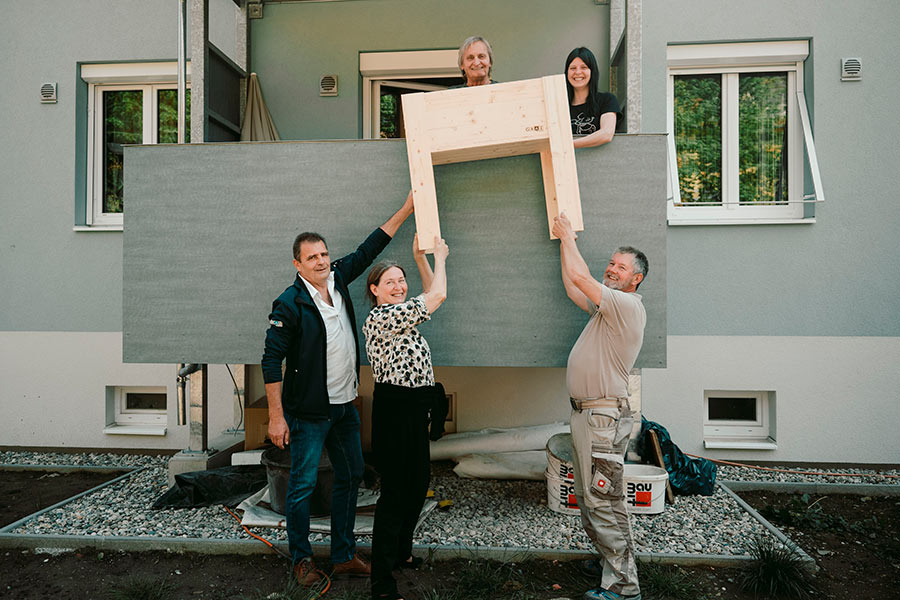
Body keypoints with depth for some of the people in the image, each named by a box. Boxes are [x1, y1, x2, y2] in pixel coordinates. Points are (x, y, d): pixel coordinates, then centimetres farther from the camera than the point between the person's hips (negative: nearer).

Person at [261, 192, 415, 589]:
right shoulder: (289, 304, -15)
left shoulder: (338, 279, 3)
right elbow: (271, 361, -14)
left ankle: (344, 556, 29)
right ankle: (301, 559, 25)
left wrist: (406, 209, 13)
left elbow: (368, 250, 13)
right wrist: (276, 416, -16)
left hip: (344, 406, 7)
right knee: (303, 484, 4)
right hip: (308, 411, -7)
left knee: (351, 476, 14)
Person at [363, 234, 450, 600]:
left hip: (415, 409, 10)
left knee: (418, 483, 20)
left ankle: (401, 552, 39)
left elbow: (431, 297, 22)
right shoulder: (380, 318, -16)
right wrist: (439, 257, -1)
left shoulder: (399, 314, 12)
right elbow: (437, 296, -16)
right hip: (394, 409, -10)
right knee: (395, 492, -4)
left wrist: (421, 257, 15)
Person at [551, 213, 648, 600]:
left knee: (603, 503, -4)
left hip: (603, 418, -10)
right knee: (590, 499, 20)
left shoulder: (627, 306, -15)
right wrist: (565, 242, 21)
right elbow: (574, 289, 22)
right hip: (586, 413, 10)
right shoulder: (608, 306, 15)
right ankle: (611, 561, 35)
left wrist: (568, 236, -4)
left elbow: (579, 277, -19)